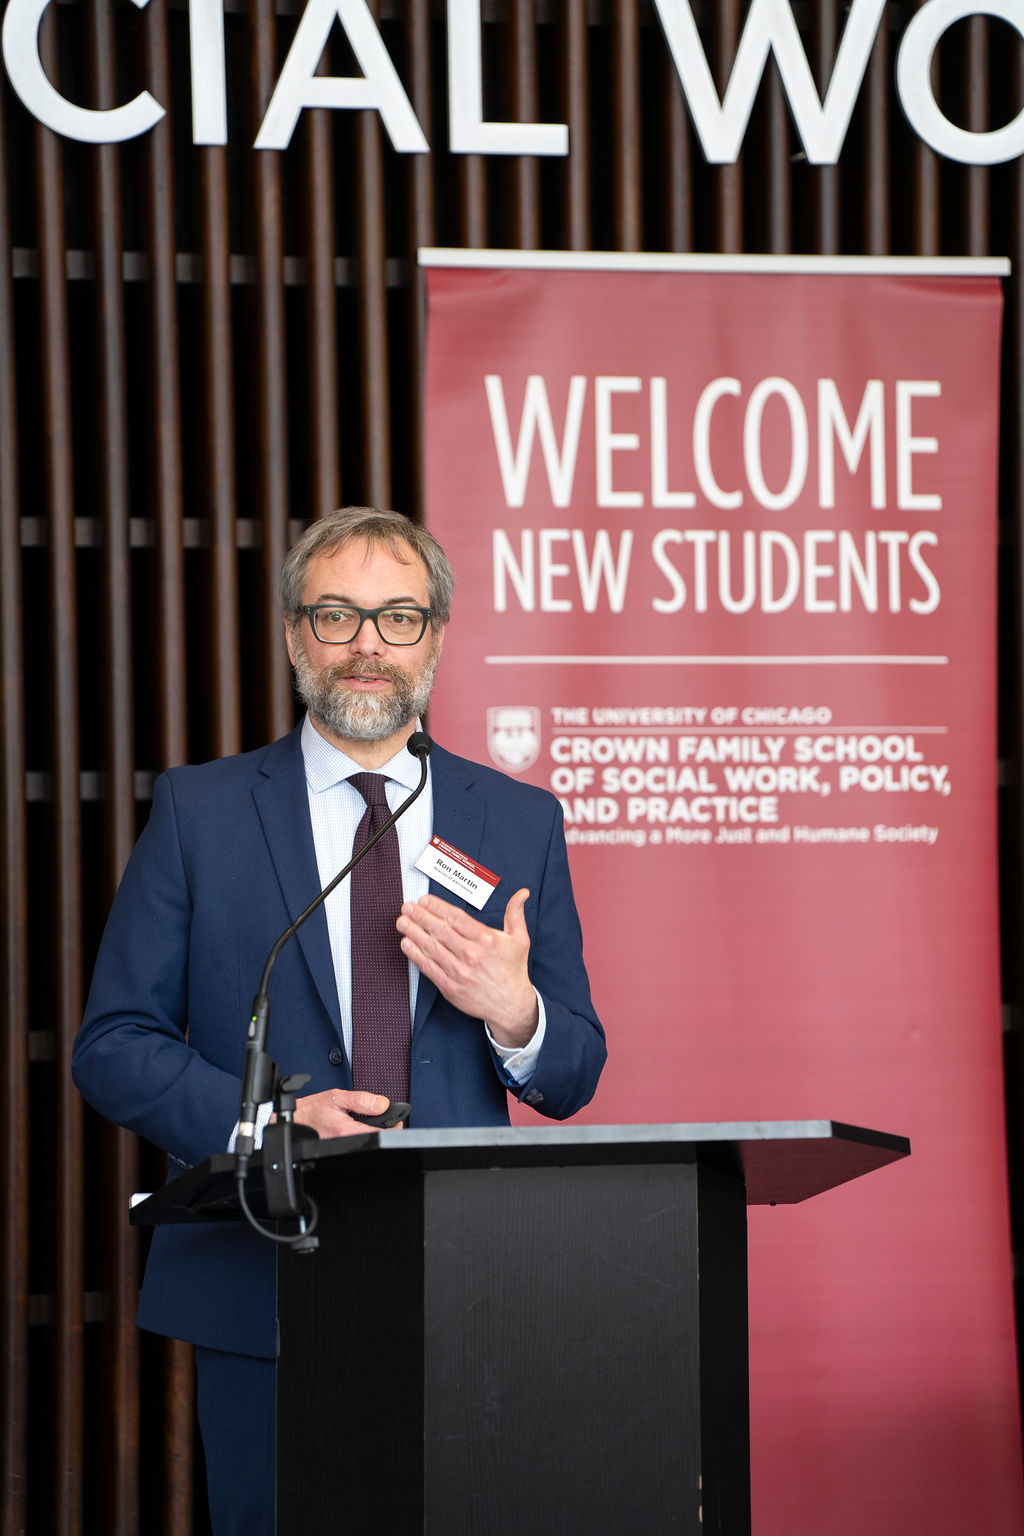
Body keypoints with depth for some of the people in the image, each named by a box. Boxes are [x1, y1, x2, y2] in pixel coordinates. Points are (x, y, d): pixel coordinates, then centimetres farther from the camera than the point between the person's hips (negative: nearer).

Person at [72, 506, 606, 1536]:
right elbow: (111, 1045, 2)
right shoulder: (198, 813, 4)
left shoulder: (520, 823, 10)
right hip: (261, 1296, -1)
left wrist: (514, 1015, -13)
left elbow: (572, 1080, 10)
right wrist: (266, 1120, -14)